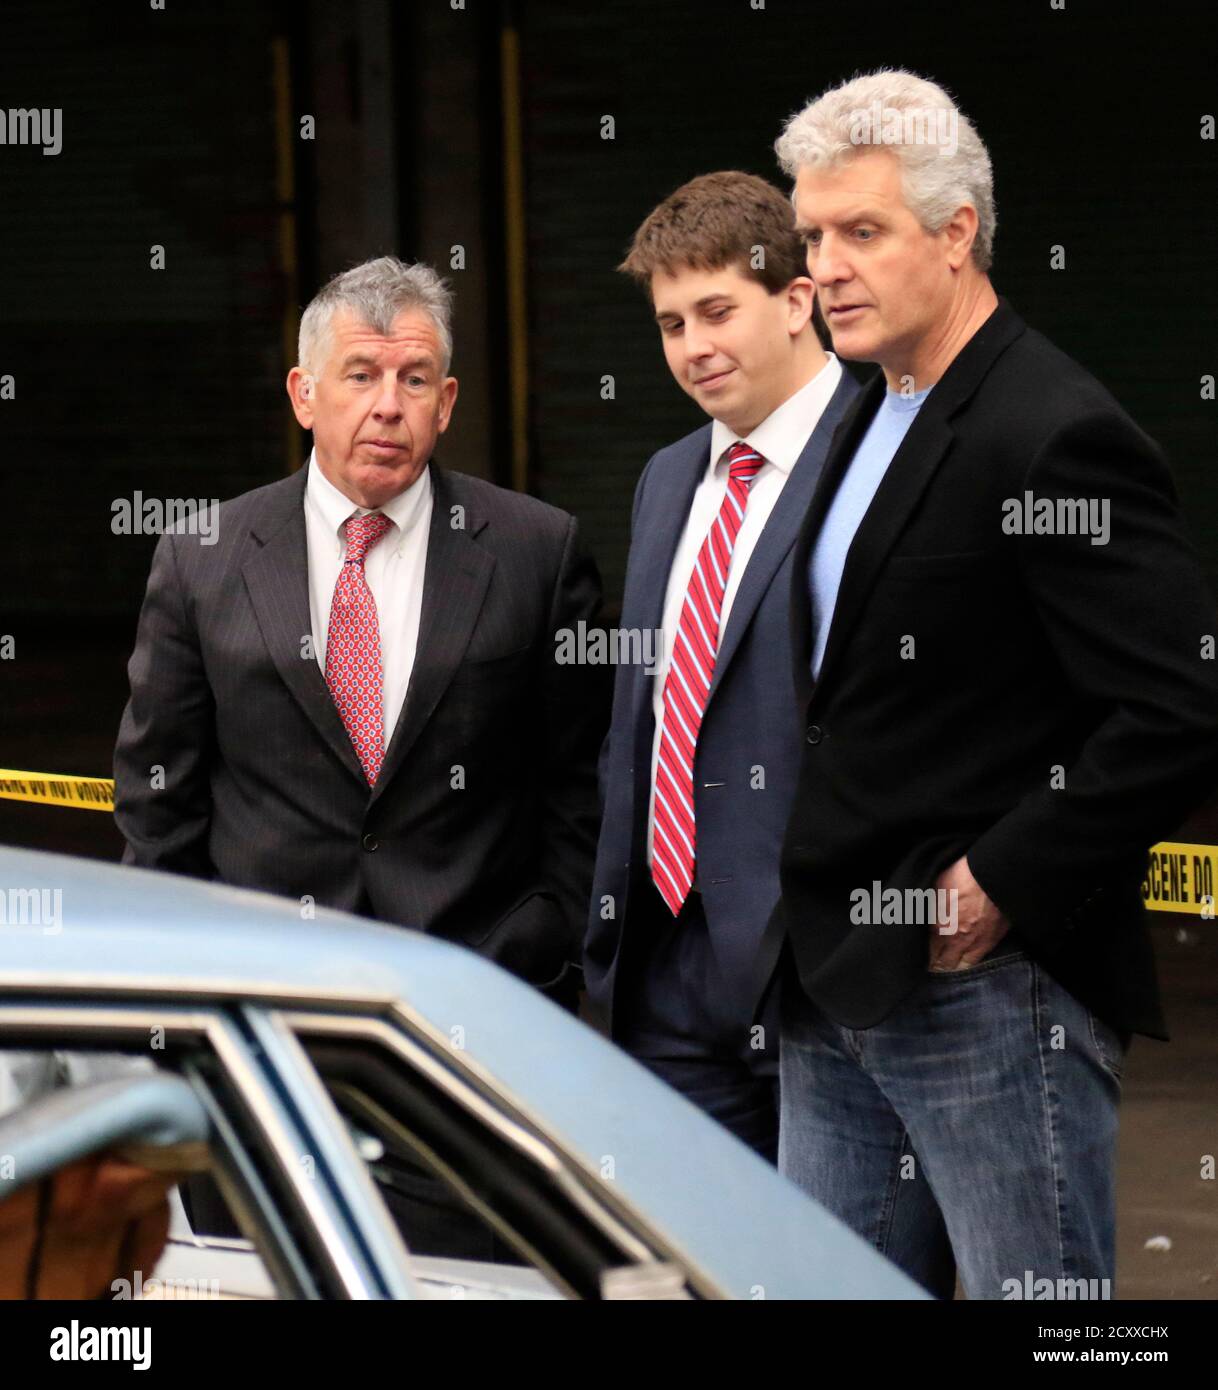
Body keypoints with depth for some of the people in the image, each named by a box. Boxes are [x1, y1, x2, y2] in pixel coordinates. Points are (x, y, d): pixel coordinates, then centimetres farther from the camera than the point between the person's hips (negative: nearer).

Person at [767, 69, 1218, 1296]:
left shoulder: (1056, 437, -15)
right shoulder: (871, 425, 15)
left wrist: (1002, 887, -18)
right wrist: (817, 938, 12)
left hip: (993, 998, -9)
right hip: (837, 989, 9)